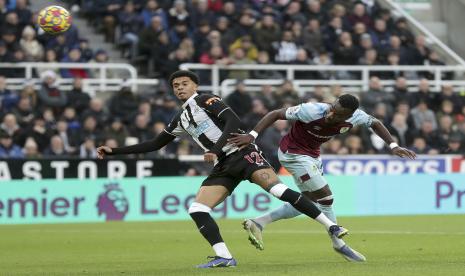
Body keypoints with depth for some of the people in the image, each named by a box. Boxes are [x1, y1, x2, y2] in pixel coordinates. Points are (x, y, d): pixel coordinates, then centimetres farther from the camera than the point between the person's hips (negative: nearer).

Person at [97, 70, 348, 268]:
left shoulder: (205, 100, 0)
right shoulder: (181, 119, 21)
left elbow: (233, 122, -13)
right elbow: (155, 144, 28)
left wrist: (216, 150, -24)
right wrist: (114, 151, 25)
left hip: (242, 153, -7)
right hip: (223, 167, 7)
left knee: (278, 189, -25)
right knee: (196, 209, -9)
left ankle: (331, 227, -24)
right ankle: (224, 257, -15)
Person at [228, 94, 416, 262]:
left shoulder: (355, 117, -18)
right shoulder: (312, 111, -34)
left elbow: (374, 123, 3)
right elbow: (276, 114, -28)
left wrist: (393, 146, -4)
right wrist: (252, 136, -36)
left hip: (312, 156, 8)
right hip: (293, 153, -8)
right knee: (325, 198, -9)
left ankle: (257, 223, 17)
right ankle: (338, 244, 9)